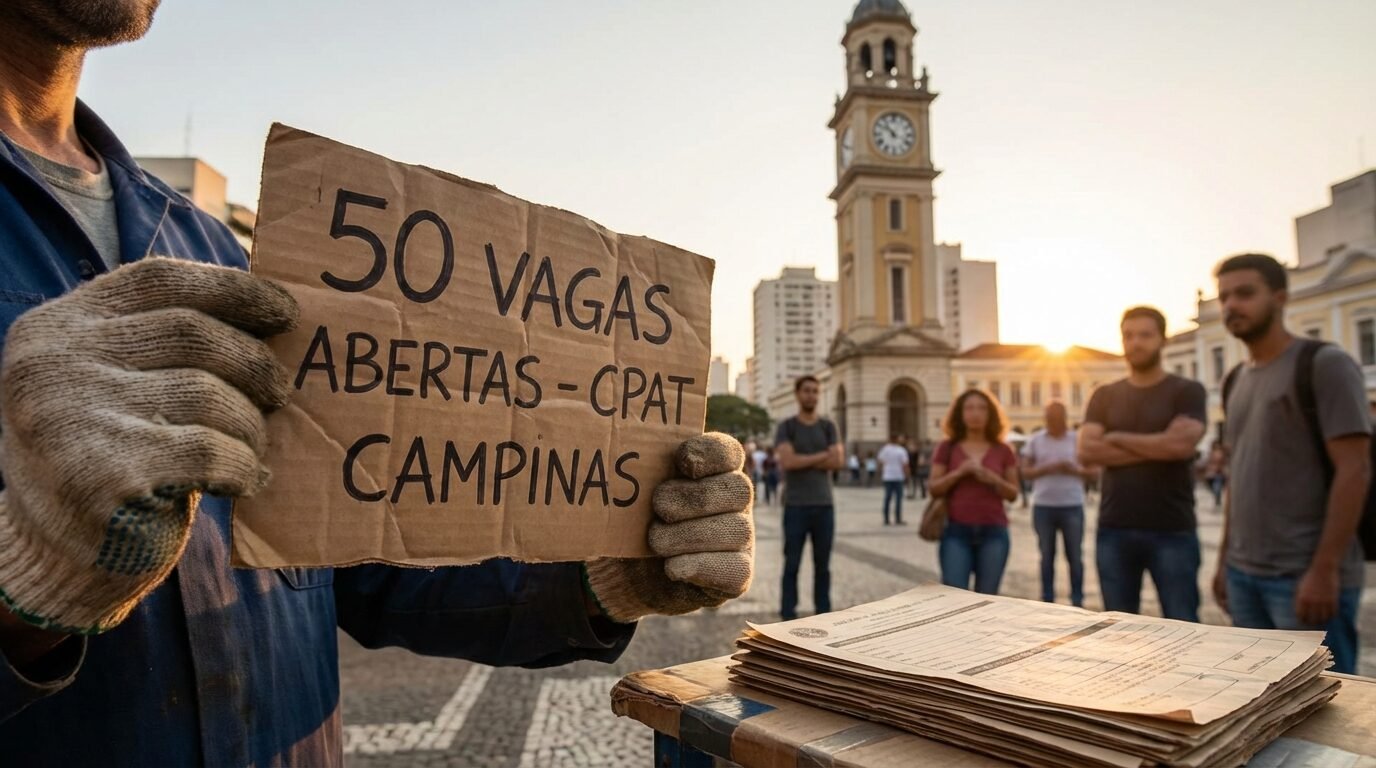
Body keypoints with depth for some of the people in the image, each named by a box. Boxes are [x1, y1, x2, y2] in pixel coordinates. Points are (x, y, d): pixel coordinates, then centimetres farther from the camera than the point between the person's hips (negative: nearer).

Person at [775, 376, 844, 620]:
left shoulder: (828, 426, 9)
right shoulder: (786, 427, 0)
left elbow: (838, 461, -5)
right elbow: (787, 461, -15)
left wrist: (803, 461, -10)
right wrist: (822, 456, -7)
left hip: (824, 504, 3)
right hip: (796, 505, -3)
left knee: (823, 564, 9)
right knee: (792, 564, 1)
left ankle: (823, 614, 18)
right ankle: (788, 616, 9)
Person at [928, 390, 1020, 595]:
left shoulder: (1003, 451, 7)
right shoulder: (947, 448, 4)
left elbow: (1013, 493, 9)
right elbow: (934, 488, 2)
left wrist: (993, 479, -11)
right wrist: (959, 472, -14)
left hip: (993, 532, 1)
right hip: (956, 532, -1)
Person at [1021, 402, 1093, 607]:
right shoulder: (1035, 440, 4)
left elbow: (1091, 471, 3)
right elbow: (1026, 471, 3)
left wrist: (1074, 470, -16)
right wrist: (1046, 469, -14)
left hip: (1072, 506, -1)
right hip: (1043, 506, 1)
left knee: (1075, 556, 4)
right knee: (1047, 556, 9)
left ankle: (1077, 601, 14)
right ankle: (1047, 601, 18)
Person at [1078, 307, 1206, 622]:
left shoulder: (1187, 391, 1)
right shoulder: (1104, 396, 9)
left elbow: (1180, 444, -17)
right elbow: (1086, 452, -4)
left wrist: (1116, 438, -5)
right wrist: (1155, 448, -10)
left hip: (1172, 531, -3)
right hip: (1114, 530, 3)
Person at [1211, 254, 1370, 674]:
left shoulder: (1324, 364, -5)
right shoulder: (1236, 381, 14)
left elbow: (1354, 471, -12)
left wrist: (1324, 569, -18)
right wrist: (1224, 559, 14)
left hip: (1305, 575, -6)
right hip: (1244, 573, 6)